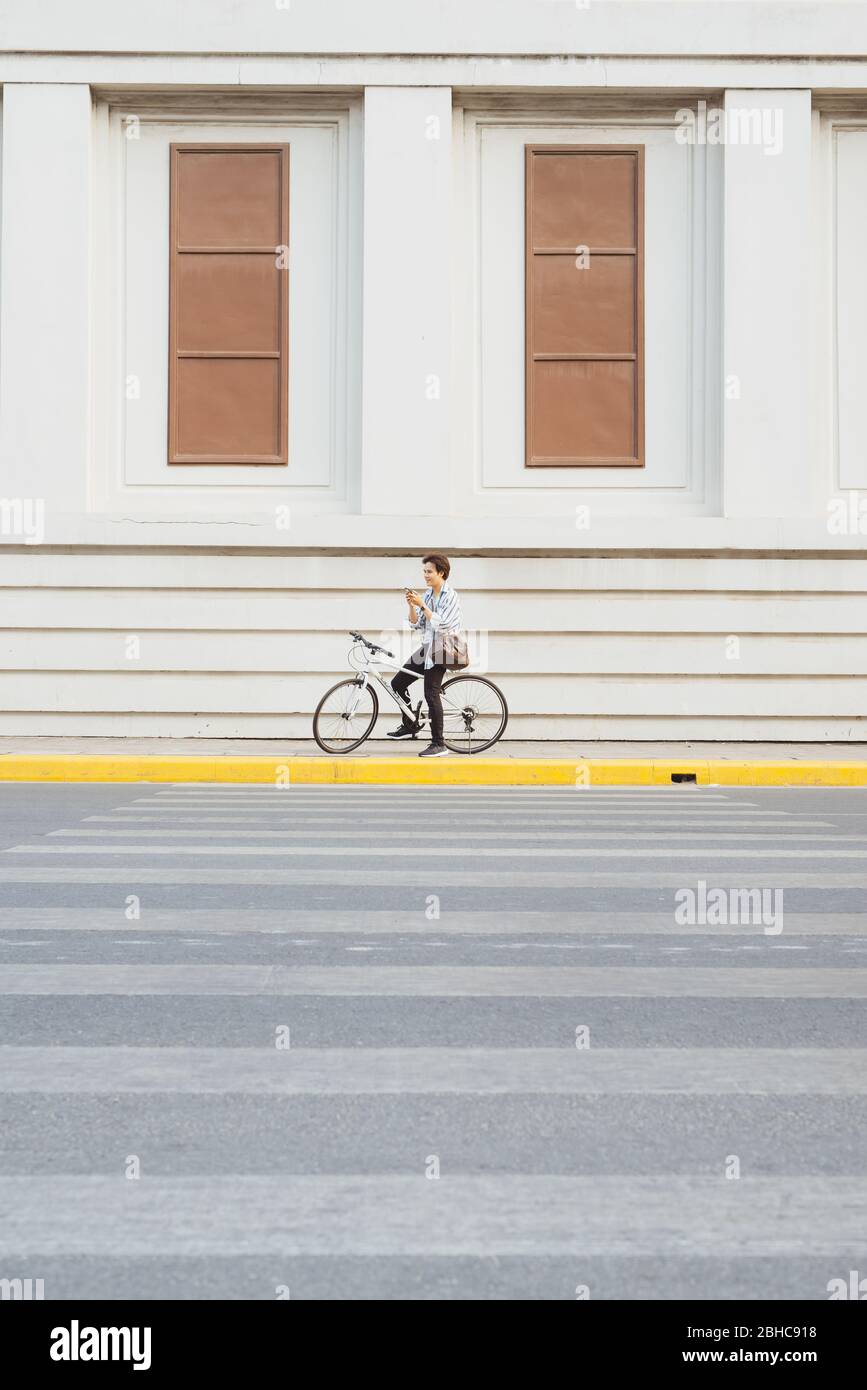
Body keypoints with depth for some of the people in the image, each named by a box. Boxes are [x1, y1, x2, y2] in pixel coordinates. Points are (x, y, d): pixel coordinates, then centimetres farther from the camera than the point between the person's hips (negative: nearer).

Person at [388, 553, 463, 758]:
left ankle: (438, 745, -11)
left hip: (439, 651, -8)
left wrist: (422, 605, -21)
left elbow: (441, 624, -21)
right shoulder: (427, 595, 10)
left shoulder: (450, 596, -11)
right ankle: (409, 726, 24)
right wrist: (411, 606, -6)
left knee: (431, 694, -14)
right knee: (398, 683, 9)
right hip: (426, 648, 8)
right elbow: (418, 625, 10)